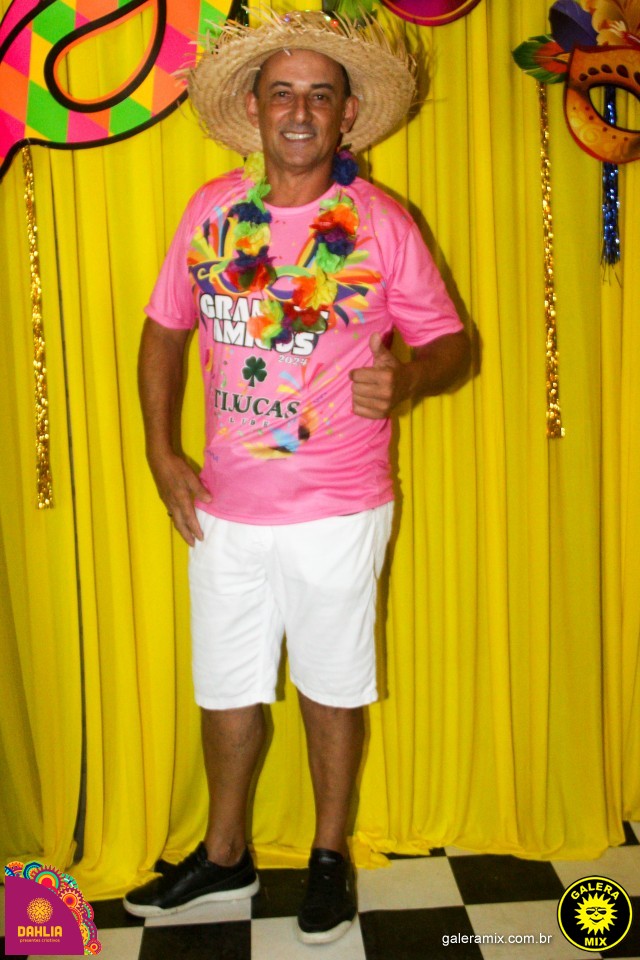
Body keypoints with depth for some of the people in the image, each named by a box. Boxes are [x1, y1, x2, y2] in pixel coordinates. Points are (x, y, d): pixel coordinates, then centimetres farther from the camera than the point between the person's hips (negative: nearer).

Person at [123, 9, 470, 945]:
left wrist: (407, 376, -25)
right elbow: (164, 331, 10)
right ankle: (224, 856, 39)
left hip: (338, 515, -3)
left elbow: (450, 339, -2)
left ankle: (330, 855, 37)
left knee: (332, 689, 13)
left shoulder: (381, 224, -7)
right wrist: (161, 451, 2)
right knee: (227, 690, 16)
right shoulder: (211, 212, 1)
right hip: (225, 511, 3)